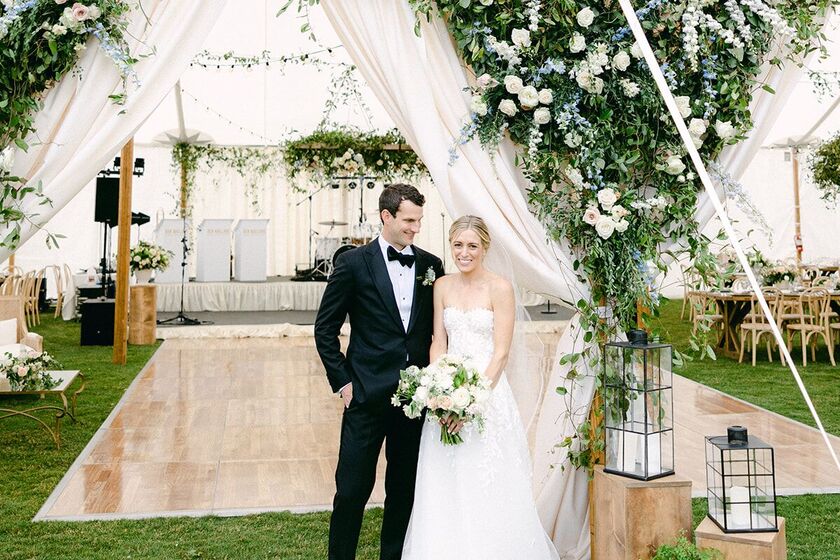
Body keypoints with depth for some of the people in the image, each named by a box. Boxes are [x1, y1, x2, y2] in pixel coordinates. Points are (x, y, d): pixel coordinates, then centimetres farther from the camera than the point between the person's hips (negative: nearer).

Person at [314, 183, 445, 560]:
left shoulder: (431, 266, 5)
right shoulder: (353, 264, -5)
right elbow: (325, 328, -2)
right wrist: (341, 381, -5)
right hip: (368, 395, -3)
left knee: (404, 489, 14)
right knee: (352, 490, 3)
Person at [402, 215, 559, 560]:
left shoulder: (499, 288, -7)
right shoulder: (442, 286, 7)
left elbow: (501, 353, -10)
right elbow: (438, 344, 7)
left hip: (488, 392, -4)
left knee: (486, 490, 1)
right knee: (444, 488, 8)